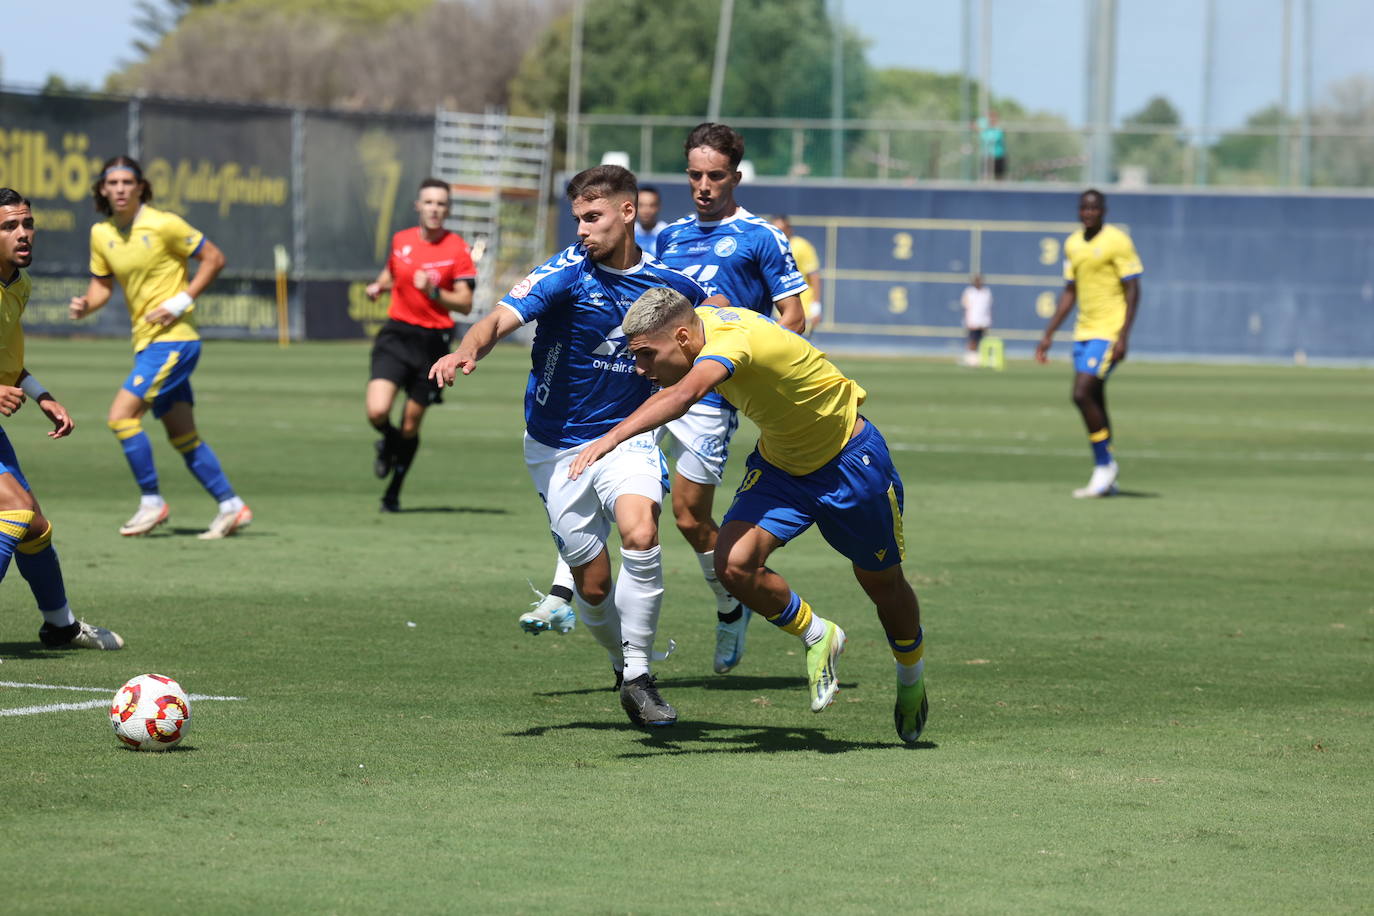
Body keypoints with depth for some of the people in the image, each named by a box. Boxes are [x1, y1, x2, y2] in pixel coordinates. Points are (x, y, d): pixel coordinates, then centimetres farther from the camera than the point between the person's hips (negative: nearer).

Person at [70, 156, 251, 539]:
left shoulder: (163, 224, -12)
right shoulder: (101, 234, 7)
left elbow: (214, 257, -7)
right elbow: (103, 284, 17)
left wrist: (182, 301, -14)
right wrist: (86, 305, -6)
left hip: (173, 338, -8)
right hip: (147, 340, 8)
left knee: (122, 414, -15)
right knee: (183, 436, 9)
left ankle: (151, 503, -5)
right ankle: (231, 507, 17)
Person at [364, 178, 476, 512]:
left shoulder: (457, 249, -4)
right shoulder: (401, 240, 5)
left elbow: (465, 304, -7)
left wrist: (433, 291, -23)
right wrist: (378, 286, 6)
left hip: (433, 341, -1)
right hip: (397, 334, 1)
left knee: (410, 426, 6)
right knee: (377, 412, -19)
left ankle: (393, 493, 26)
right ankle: (389, 442, 18)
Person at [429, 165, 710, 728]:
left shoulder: (667, 283, -2)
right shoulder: (566, 273, -13)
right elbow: (502, 318, -30)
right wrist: (467, 350, -49)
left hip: (627, 435, 1)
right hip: (558, 444, -1)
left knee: (640, 538, -26)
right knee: (593, 583, 1)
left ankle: (638, 676, -12)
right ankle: (622, 661, 33)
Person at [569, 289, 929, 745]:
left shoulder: (730, 340, -37)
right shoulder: (702, 317, -13)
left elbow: (685, 395, -58)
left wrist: (612, 437, -68)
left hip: (850, 461, -7)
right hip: (778, 462, 7)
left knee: (883, 586, 11)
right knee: (734, 563, -18)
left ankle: (912, 675, 41)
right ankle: (818, 637, 8)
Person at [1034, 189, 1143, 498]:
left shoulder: (1117, 242, -9)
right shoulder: (1073, 245, 13)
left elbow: (1133, 292, -11)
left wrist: (1123, 337, -18)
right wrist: (1048, 334, 16)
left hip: (1108, 331, -7)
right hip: (1084, 331, 7)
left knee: (1082, 394, -17)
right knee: (1094, 403, 7)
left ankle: (1104, 465, -4)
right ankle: (1106, 479, 13)